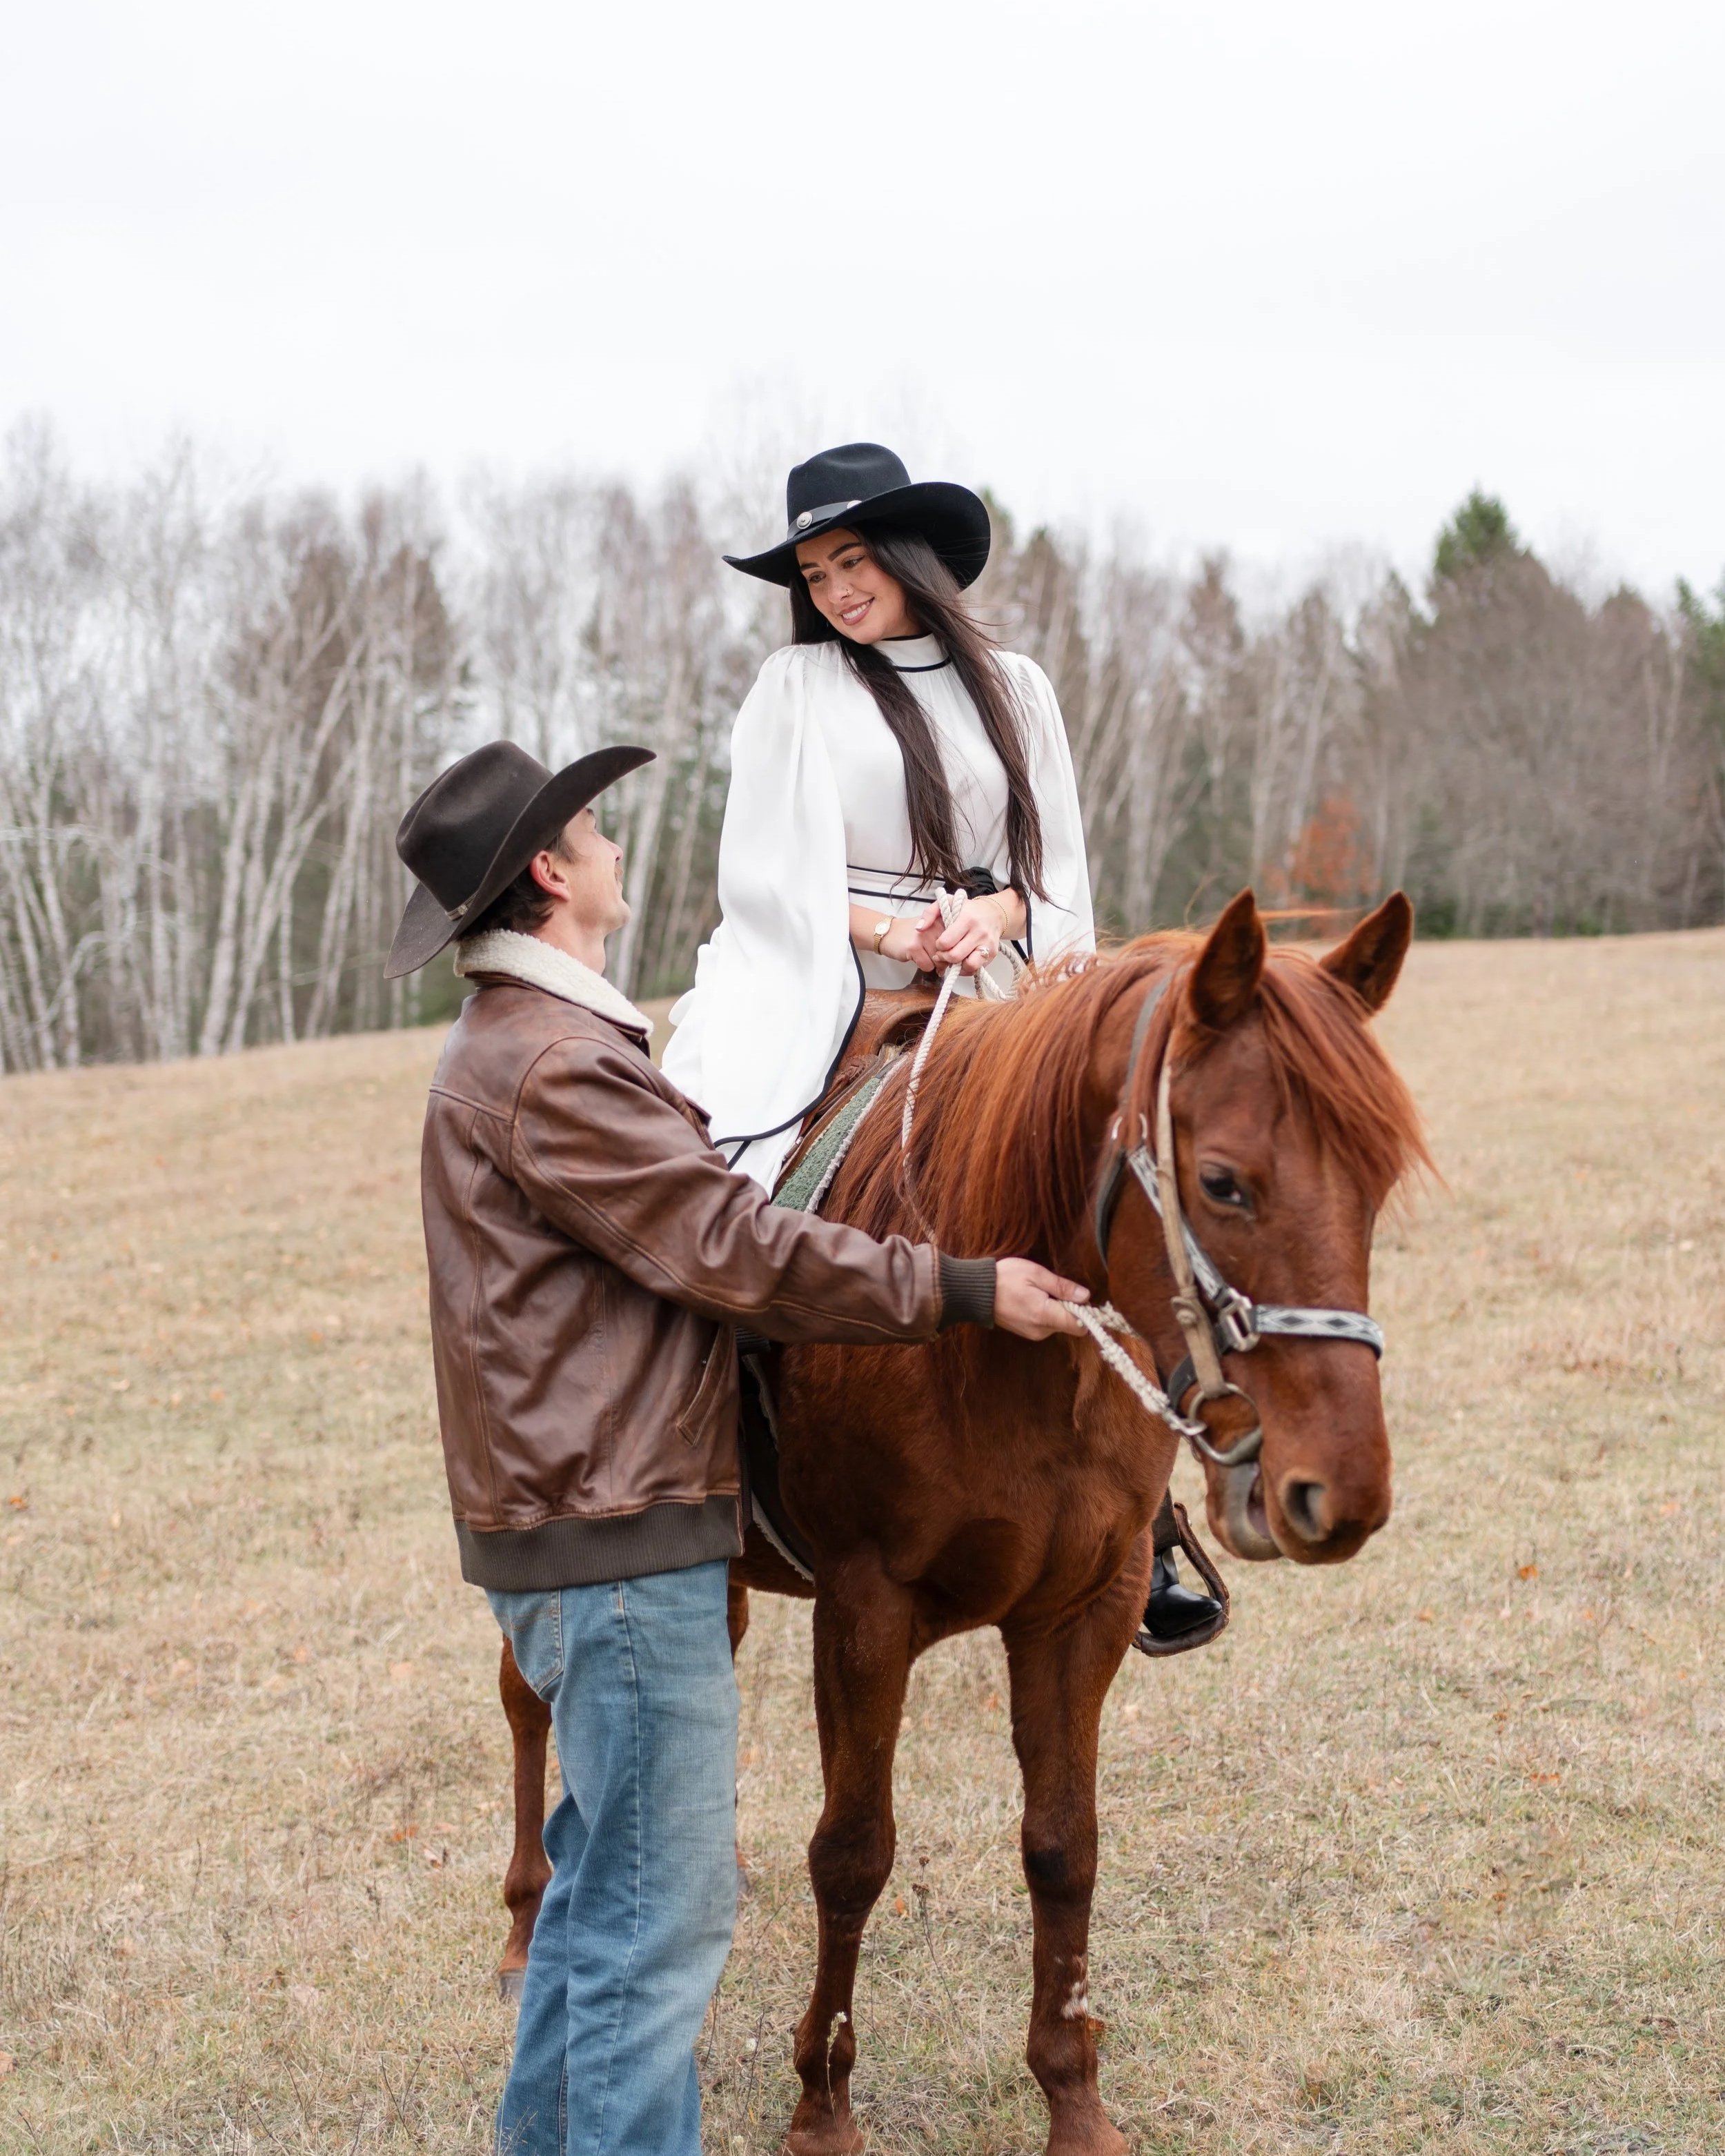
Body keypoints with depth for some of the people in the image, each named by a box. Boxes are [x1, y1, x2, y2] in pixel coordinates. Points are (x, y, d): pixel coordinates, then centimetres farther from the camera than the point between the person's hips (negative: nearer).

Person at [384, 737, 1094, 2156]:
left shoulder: (521, 1048, 16)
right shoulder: (553, 1067, -20)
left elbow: (687, 1222, 22)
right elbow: (737, 1250, -20)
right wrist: (964, 1292, -14)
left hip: (594, 1529, 11)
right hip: (618, 1541, -11)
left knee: (610, 1868, 22)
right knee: (665, 1905, -3)